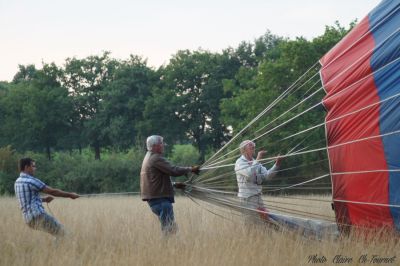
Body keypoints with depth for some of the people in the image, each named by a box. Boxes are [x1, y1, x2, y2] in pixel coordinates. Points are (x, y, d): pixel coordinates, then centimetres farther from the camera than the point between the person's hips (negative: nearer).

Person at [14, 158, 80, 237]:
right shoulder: (31, 181, -12)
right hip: (38, 216, -10)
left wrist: (43, 199, 20)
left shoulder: (17, 182, 15)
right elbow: (52, 191, -9)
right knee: (62, 232, -5)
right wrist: (70, 195, 1)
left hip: (29, 219, 10)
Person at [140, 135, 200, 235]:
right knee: (169, 228, -11)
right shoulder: (156, 158, -15)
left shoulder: (149, 157, 19)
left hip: (153, 198, 11)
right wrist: (191, 169, -8)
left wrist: (174, 185, 24)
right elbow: (174, 170, -21)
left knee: (167, 227, 12)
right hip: (160, 198, -11)